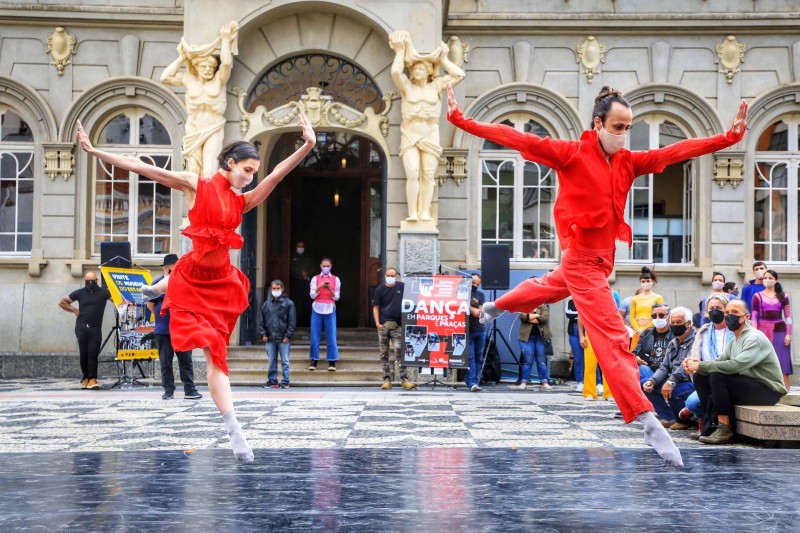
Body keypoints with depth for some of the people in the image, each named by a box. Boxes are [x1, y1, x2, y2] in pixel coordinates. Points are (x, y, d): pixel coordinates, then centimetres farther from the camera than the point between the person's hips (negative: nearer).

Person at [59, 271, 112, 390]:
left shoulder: (103, 292, 4)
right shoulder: (79, 293, 8)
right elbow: (62, 302, 15)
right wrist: (74, 310, 5)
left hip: (96, 328, -1)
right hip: (82, 328, 1)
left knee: (93, 354, -8)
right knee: (84, 354, 1)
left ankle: (92, 380, -9)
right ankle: (85, 378, 13)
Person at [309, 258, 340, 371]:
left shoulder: (336, 280, 7)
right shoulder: (315, 279, 7)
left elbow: (336, 297, 5)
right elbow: (312, 295, 1)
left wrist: (330, 289, -13)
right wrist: (320, 287, -15)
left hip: (330, 309, 0)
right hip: (317, 309, 0)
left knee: (331, 336, -4)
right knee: (315, 336, -1)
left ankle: (332, 362, 0)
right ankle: (314, 361, 7)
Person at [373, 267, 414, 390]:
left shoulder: (402, 287, 5)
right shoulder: (380, 289, 3)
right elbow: (376, 307, 2)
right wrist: (377, 323, -8)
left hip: (397, 325, -1)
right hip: (383, 325, 1)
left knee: (400, 351, -7)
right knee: (384, 353, 5)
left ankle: (404, 379, -5)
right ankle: (387, 379, 11)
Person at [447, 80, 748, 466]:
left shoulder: (628, 162, 4)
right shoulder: (570, 153, -12)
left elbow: (676, 151, 0)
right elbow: (515, 138, -15)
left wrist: (728, 138, -6)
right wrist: (462, 121, -19)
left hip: (601, 258, 8)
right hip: (583, 259, -8)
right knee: (613, 338, -14)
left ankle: (495, 306, 61)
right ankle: (648, 422, -18)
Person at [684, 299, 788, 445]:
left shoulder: (754, 338, -17)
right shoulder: (735, 341, 14)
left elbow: (736, 365, -31)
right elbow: (718, 362, 5)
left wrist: (700, 365, -26)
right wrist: (696, 364, -16)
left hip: (768, 390, -9)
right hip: (748, 386, 9)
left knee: (718, 376, -28)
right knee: (700, 377, -1)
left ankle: (725, 430, -22)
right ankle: (714, 421, -6)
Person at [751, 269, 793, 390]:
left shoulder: (783, 296, 6)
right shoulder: (757, 296, 3)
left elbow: (788, 316, 5)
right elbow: (753, 317, 2)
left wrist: (788, 334, -3)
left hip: (780, 331, 1)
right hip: (763, 331, 0)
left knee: (782, 359, -1)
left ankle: (786, 388, 1)